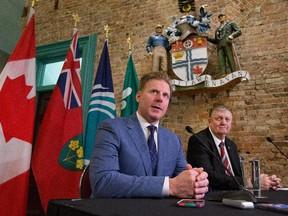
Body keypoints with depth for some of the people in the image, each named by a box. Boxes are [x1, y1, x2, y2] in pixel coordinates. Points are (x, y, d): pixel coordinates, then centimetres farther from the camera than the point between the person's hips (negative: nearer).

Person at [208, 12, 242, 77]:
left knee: (230, 60, -15)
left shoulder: (230, 24, 24)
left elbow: (239, 31, 10)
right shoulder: (217, 29, 35)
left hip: (227, 43, -3)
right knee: (221, 61, -15)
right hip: (219, 45, 4)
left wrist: (232, 35, -10)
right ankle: (223, 75, -28)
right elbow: (215, 41, 30)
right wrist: (207, 38, 15)